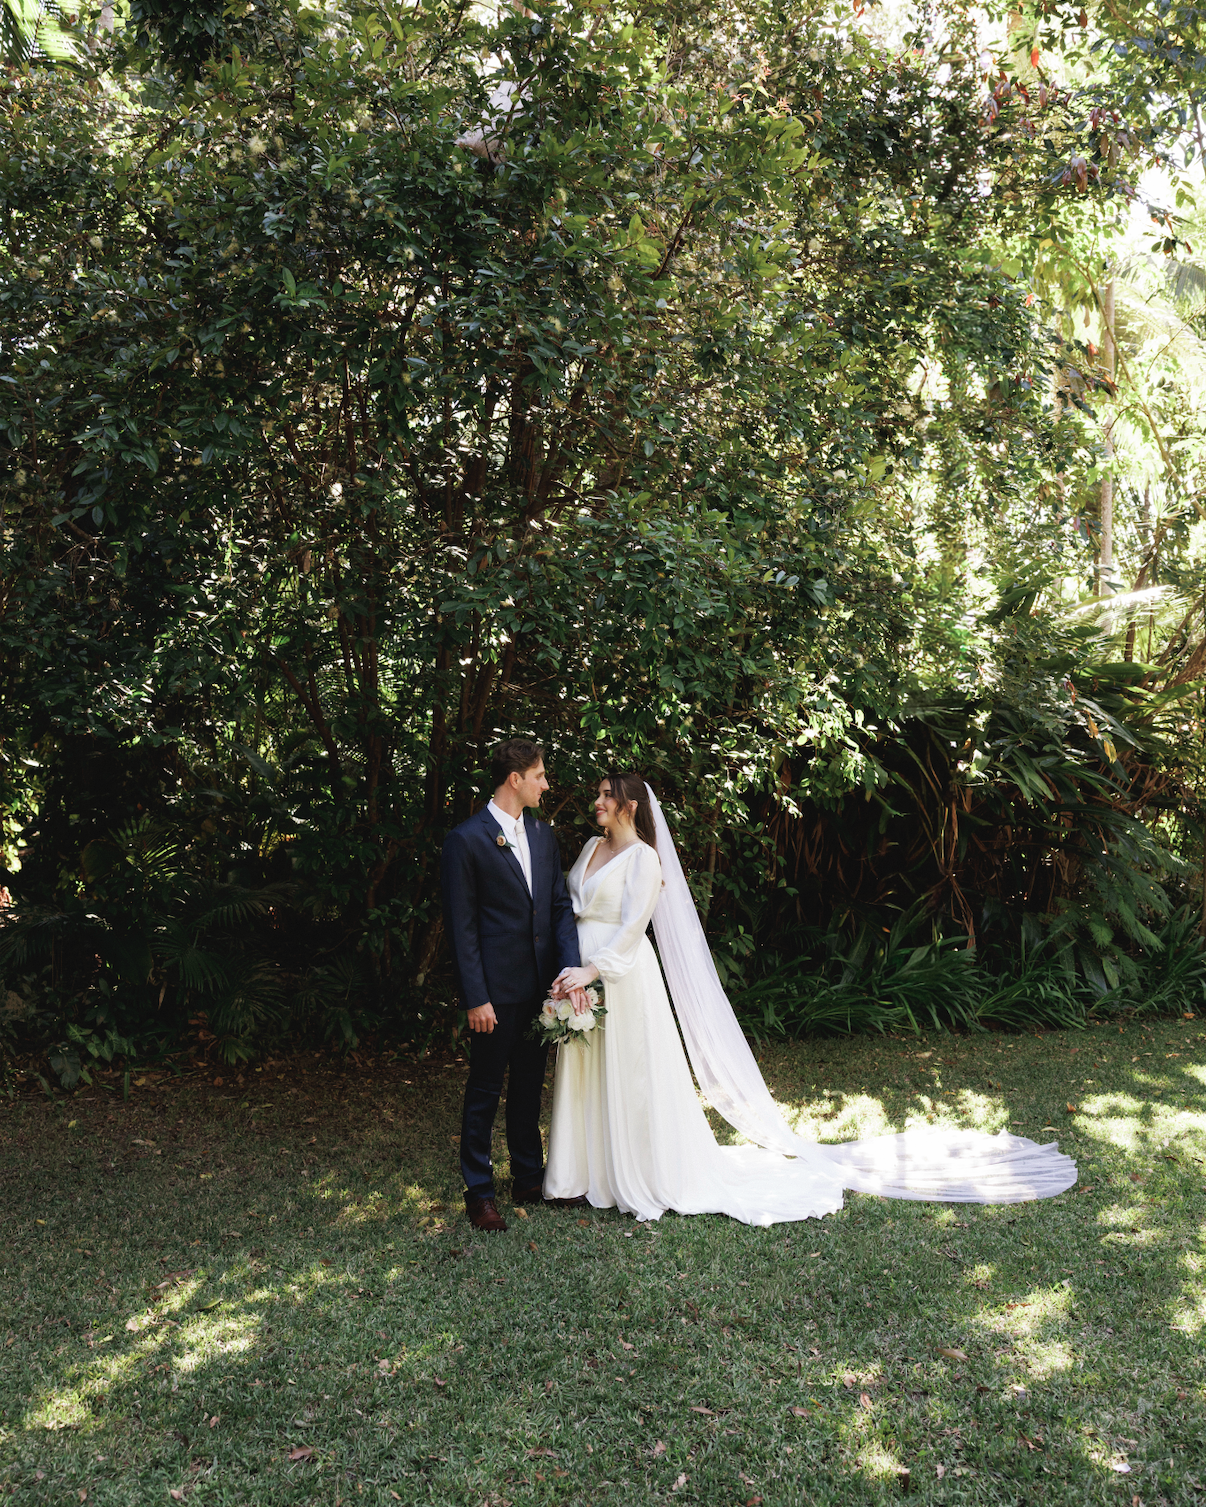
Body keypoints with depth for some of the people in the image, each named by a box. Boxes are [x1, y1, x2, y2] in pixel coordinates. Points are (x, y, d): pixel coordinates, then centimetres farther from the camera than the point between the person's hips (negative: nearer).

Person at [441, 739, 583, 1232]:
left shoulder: (543, 834, 8)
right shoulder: (466, 840, -12)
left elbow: (560, 905, 7)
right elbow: (461, 927, -12)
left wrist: (570, 967, -7)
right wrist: (475, 998, -15)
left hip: (542, 986, 7)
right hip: (497, 990, -6)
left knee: (529, 1085, 18)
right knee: (485, 1090, 6)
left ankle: (529, 1178, 32)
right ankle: (479, 1191, 18)